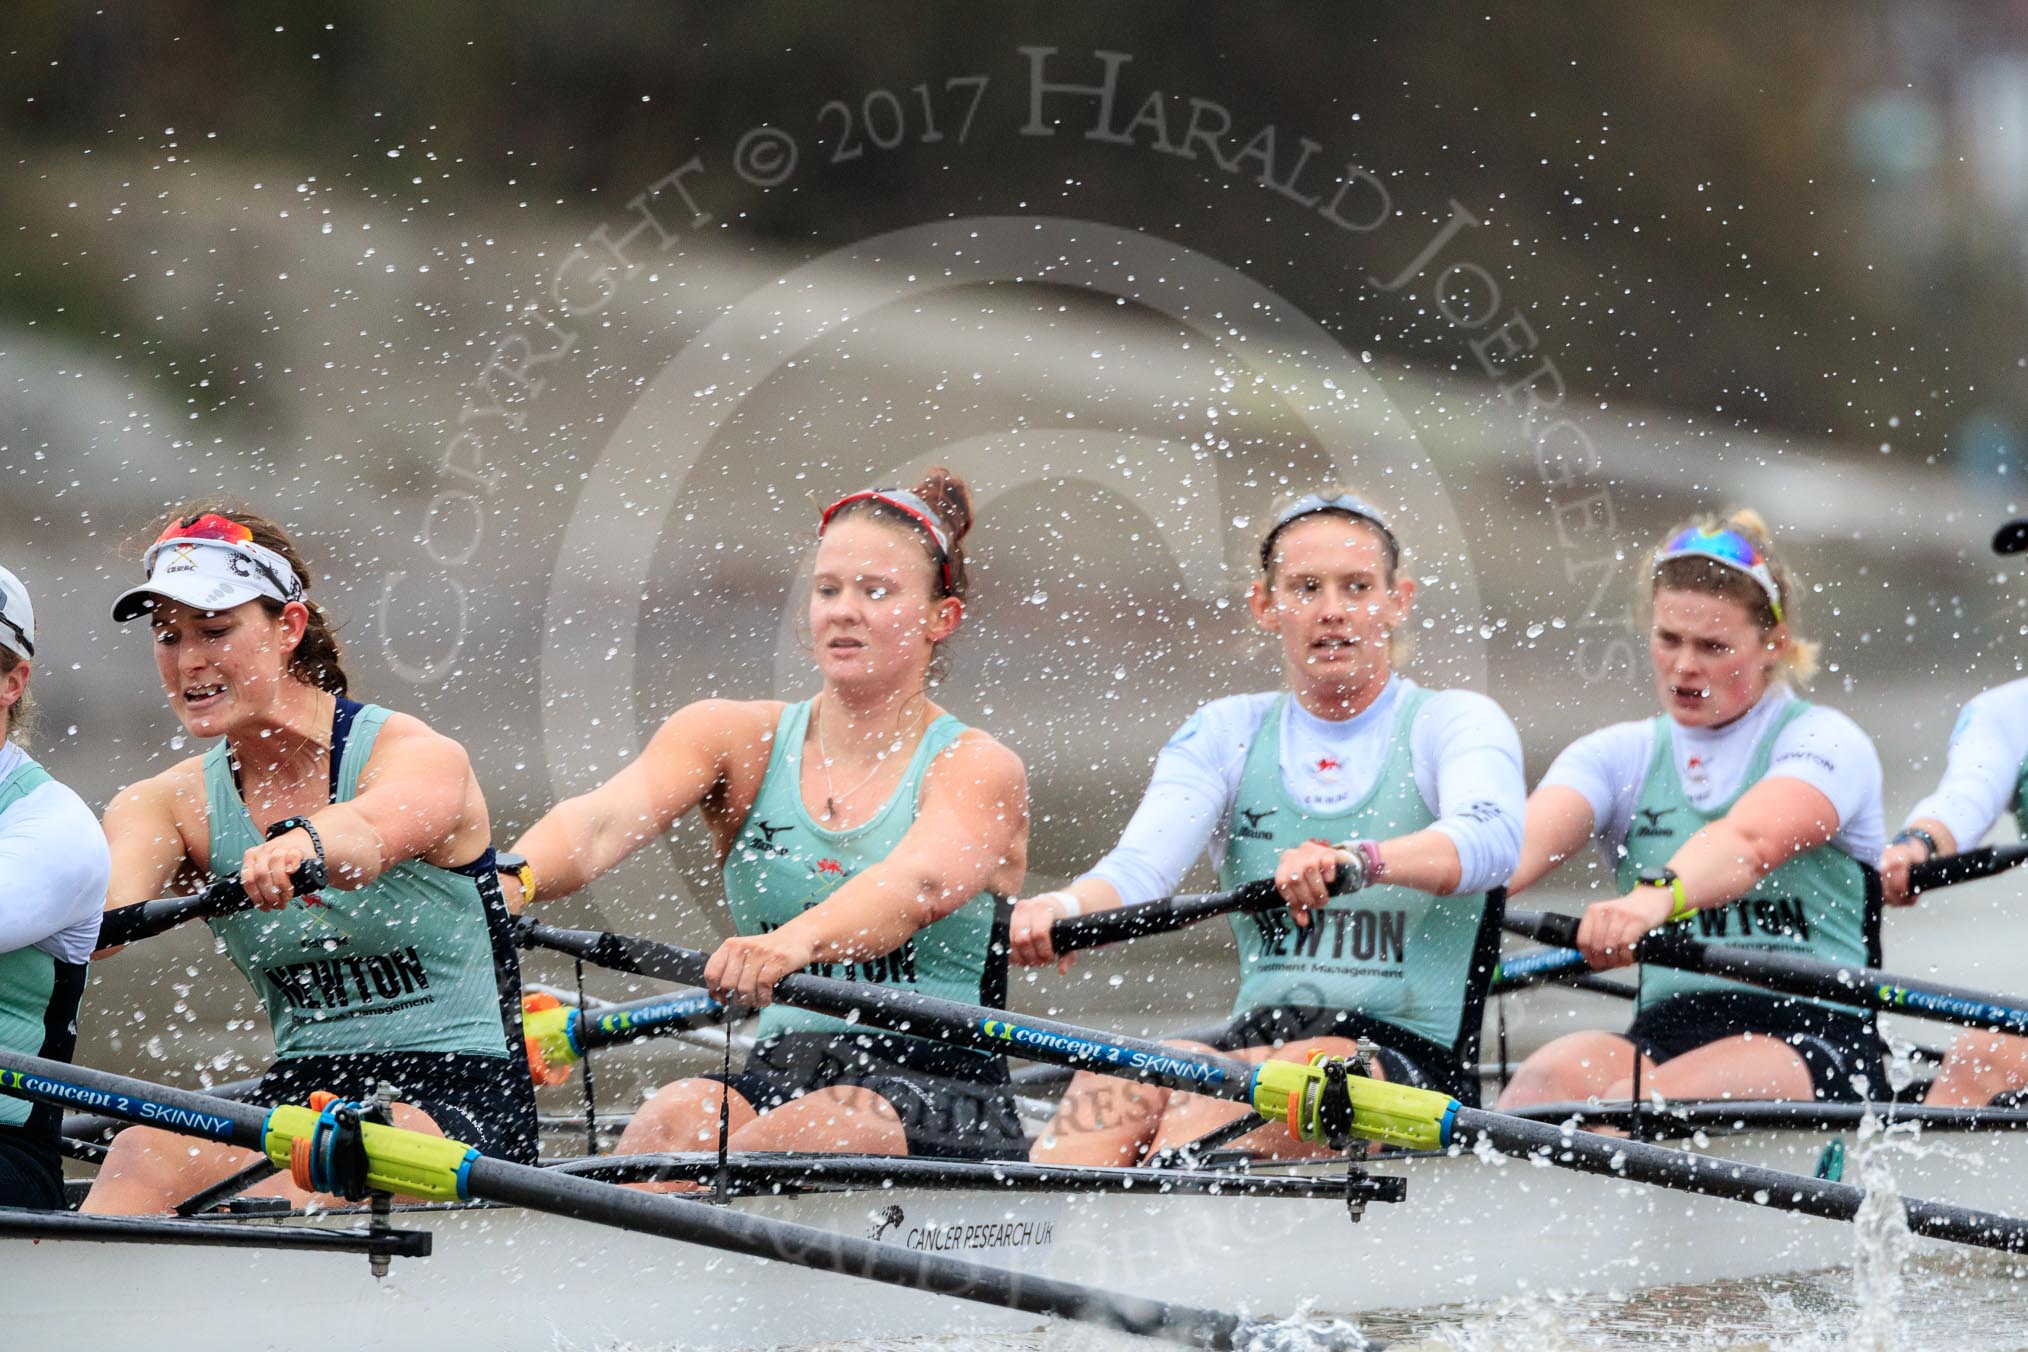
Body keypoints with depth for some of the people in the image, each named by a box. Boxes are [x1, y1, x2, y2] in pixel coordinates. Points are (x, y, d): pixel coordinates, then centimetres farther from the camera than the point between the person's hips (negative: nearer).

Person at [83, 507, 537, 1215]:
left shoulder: (422, 758, -8)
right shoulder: (166, 804, 5)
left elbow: (368, 834, -33)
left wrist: (300, 845, -59)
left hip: (460, 1102, -4)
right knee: (147, 1153, -29)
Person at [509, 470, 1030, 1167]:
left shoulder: (979, 770, -2)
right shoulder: (737, 738, 9)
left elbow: (920, 886, -25)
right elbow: (604, 821, -11)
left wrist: (796, 941, -47)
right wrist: (515, 880, -35)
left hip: (942, 1093, -3)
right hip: (777, 1075, 3)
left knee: (815, 1129, -35)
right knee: (678, 1118, -30)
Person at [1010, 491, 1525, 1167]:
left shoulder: (1455, 723, 3)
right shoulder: (1227, 733, 15)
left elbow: (1490, 837, -20)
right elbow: (1142, 863, -3)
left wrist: (1357, 861, -42)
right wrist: (1066, 908, -29)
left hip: (1412, 1066, -3)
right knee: (1120, 1072, -30)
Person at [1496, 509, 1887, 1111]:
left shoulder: (1823, 741, 2)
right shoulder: (1620, 756, 16)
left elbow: (1751, 841, -22)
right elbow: (1526, 842, -5)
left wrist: (1656, 896, -45)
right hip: (1664, 1029, 4)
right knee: (1550, 1077, -31)